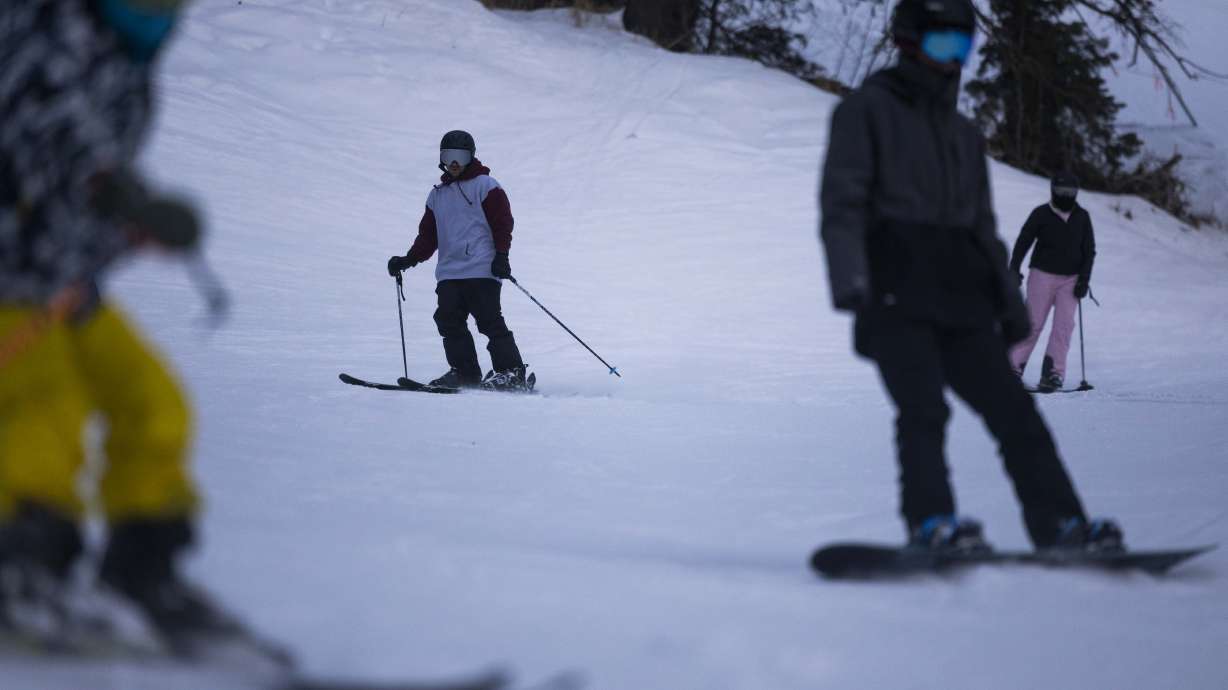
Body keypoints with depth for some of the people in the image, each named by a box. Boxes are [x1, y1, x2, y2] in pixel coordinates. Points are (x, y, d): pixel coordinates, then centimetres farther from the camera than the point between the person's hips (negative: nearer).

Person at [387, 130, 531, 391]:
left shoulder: (485, 186, 4)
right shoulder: (438, 195, 22)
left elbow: (502, 222, -3)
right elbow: (428, 235, 23)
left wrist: (501, 255, -15)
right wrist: (408, 260, 11)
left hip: (482, 271, -6)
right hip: (449, 273, 6)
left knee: (489, 321, -12)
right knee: (448, 321, -6)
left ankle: (511, 373, -10)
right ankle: (465, 372, 0)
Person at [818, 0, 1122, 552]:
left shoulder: (965, 134, 26)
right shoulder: (867, 111, 6)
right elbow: (842, 200, -5)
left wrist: (1008, 300, 21)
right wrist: (848, 277, -20)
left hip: (959, 301, 6)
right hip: (895, 298, -6)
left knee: (1013, 409, -4)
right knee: (924, 409, -22)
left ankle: (1061, 527, -6)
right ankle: (931, 523, -29)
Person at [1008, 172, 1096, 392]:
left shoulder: (1082, 217, 5)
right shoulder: (1041, 214, -3)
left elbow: (1089, 250, 8)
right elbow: (1023, 242, -2)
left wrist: (1084, 279, -2)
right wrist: (1014, 270, -11)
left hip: (1070, 280, 3)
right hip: (1043, 275, -3)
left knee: (1064, 326, -8)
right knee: (1033, 323, -6)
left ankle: (1053, 374, -8)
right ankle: (1014, 367, 3)